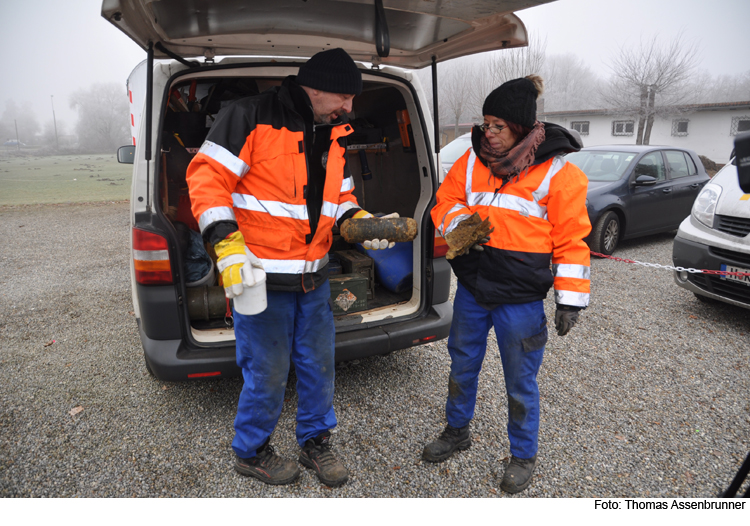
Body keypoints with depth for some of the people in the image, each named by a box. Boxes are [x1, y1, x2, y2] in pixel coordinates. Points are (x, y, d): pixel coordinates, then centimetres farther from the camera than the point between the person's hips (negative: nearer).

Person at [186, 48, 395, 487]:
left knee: (318, 364, 15)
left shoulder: (335, 134, 11)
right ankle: (251, 451, 33)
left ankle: (316, 442, 38)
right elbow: (207, 176, -13)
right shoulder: (252, 117, -11)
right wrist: (227, 244, -23)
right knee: (268, 371, 5)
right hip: (260, 276, -6)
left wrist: (359, 222, -2)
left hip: (314, 277, 7)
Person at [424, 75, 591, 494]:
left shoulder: (557, 171, -8)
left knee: (521, 381, 11)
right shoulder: (473, 160, 4)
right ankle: (458, 430, 44)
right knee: (463, 365, 20)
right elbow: (446, 201, 8)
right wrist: (461, 223, -16)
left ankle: (524, 455, 35)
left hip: (521, 299, -4)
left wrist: (570, 299, -9)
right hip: (471, 290, 5)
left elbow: (572, 239, -6)